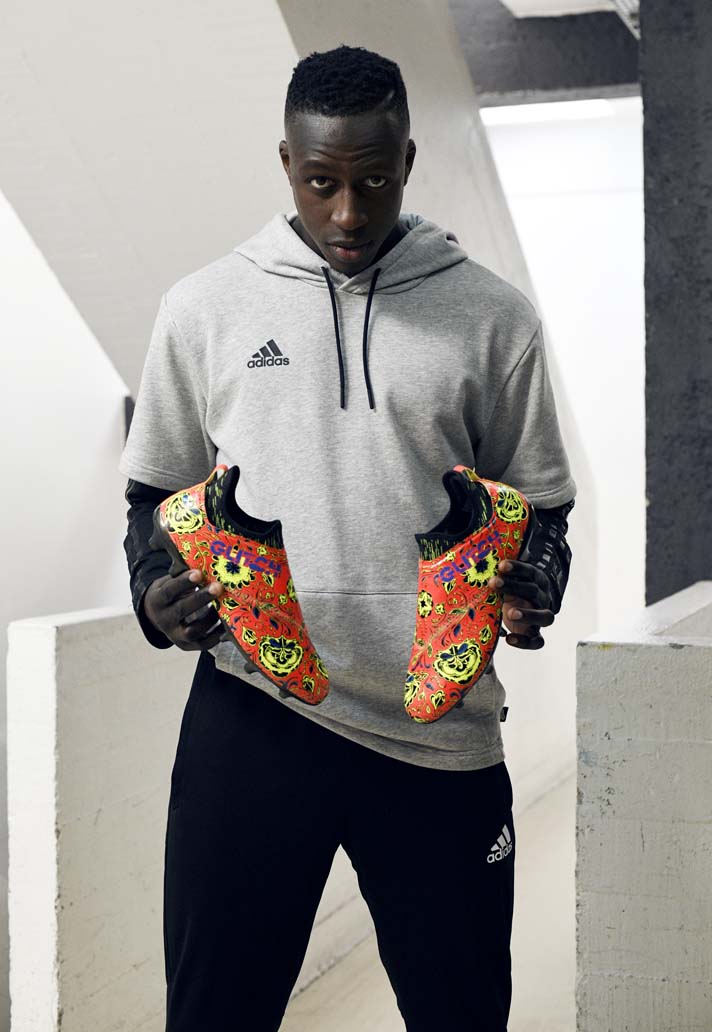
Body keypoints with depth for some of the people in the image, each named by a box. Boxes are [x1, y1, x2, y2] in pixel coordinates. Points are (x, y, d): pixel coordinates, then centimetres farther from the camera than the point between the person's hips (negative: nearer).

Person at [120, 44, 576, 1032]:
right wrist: (158, 590, -5)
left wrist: (532, 588, -9)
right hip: (251, 715, 0)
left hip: (441, 728, 0)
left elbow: (541, 506, 12)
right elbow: (157, 494, 15)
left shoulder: (493, 316, 5)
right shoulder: (204, 307, 6)